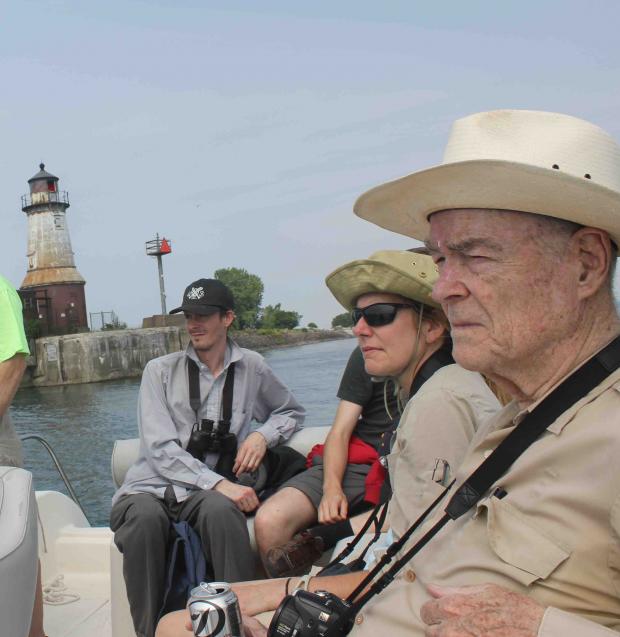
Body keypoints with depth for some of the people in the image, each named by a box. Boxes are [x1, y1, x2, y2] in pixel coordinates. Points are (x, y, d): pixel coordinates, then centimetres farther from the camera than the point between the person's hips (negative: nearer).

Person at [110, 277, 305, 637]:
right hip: (151, 486, 0)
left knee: (221, 510, -35)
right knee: (145, 516, -35)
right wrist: (218, 483, -19)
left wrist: (263, 435, 2)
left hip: (212, 491, 1)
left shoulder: (252, 368, 11)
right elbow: (160, 450, -5)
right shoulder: (160, 371, 6)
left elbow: (292, 413, 26)